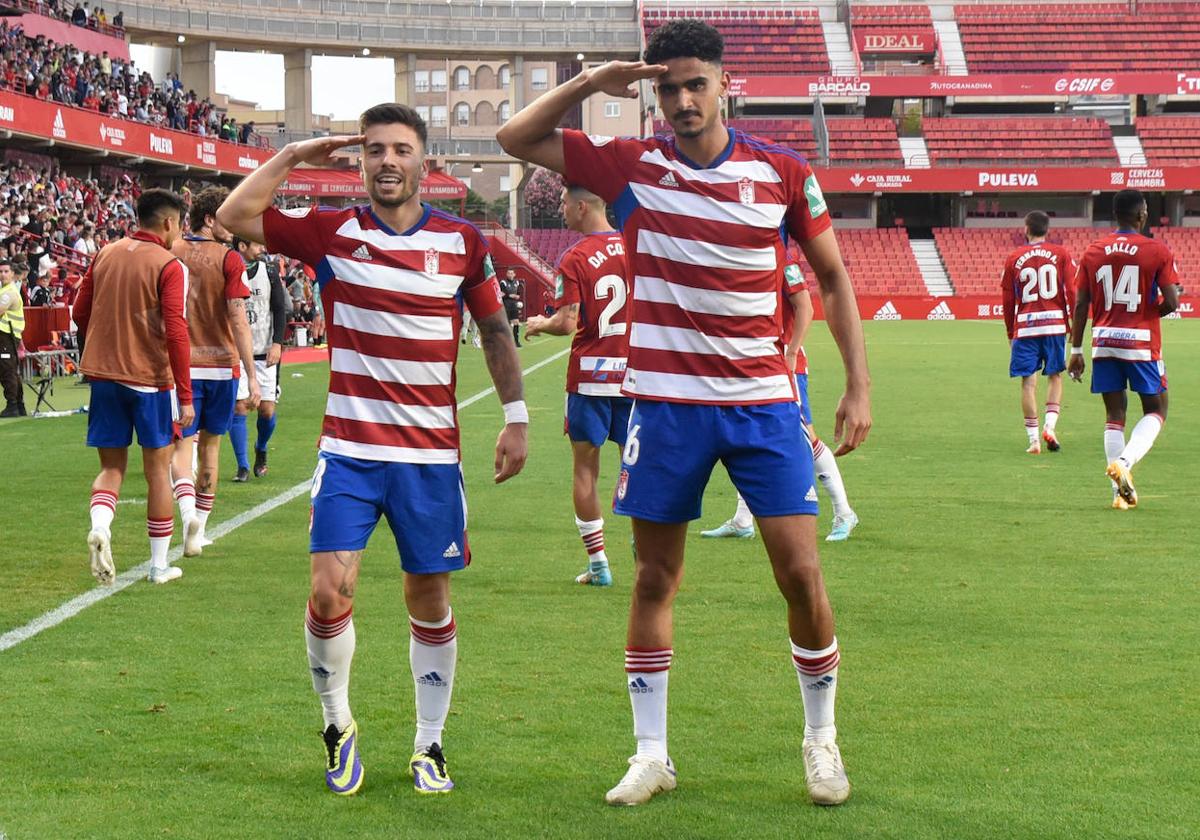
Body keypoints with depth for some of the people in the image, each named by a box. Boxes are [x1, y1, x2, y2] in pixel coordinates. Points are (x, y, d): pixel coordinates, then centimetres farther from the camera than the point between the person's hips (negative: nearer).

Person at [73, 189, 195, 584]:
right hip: (149, 379, -4)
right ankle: (159, 565, 14)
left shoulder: (105, 255, 6)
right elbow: (176, 332, -16)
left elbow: (80, 314, 11)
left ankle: (100, 527, -17)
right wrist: (185, 396, -13)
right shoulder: (169, 266, -10)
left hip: (103, 374, 4)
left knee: (112, 466, 13)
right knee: (158, 469, 9)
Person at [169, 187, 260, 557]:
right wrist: (252, 376, -11)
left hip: (182, 365, 1)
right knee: (210, 445, 13)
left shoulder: (172, 254, 1)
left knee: (182, 445, 2)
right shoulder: (229, 260, -8)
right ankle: (198, 532, 19)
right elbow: (239, 322, -12)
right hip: (222, 364, -1)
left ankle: (188, 511, -26)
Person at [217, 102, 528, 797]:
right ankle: (338, 726, 11)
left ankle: (430, 745, 21)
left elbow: (496, 330, 11)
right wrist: (296, 155, -6)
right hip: (349, 452, -1)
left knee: (431, 602, 7)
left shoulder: (464, 242, 1)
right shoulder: (332, 231, 0)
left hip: (432, 455, 1)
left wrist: (516, 418, 6)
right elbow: (235, 217, -4)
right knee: (331, 591, -12)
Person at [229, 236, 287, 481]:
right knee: (238, 407, -7)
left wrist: (277, 343, -6)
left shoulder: (269, 271, 3)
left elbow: (280, 309, 5)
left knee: (267, 409, 0)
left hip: (265, 352, 2)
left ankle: (261, 450, 29)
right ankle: (243, 467, 2)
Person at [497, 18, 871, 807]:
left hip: (764, 401, -1)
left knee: (801, 573, -4)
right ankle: (652, 754, 16)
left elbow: (834, 275, 7)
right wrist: (590, 82, -10)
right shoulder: (631, 166, -1)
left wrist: (859, 384, 1)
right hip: (667, 403, 1)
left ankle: (822, 740, 16)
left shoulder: (783, 172, -2)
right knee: (655, 578, 5)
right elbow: (515, 138, 4)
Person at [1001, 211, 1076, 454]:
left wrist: (1010, 333, 18)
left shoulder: (1014, 258, 5)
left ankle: (1033, 438, -1)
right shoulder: (1061, 254, 4)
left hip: (1025, 326, 0)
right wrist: (1075, 325, 5)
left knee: (1028, 381, 2)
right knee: (1055, 376, 14)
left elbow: (1008, 301, 7)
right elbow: (1072, 291, -3)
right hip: (1055, 324, 0)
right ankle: (1050, 426, -3)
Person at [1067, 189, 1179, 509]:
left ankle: (1122, 491, 6)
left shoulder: (1093, 252, 4)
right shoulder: (1157, 251, -6)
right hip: (1142, 342, -3)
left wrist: (1076, 350, 7)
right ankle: (1124, 462, -15)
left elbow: (1081, 305, 2)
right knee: (1156, 410, 10)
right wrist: (1150, 313, 11)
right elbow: (1171, 301, -11)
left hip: (1104, 343, 3)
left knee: (1114, 415, 10)